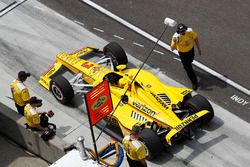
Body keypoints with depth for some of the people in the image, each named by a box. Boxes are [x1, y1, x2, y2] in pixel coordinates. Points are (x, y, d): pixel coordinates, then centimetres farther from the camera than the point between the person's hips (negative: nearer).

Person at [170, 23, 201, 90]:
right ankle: (194, 82, 26)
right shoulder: (176, 37, -36)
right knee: (188, 68, 6)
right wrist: (174, 43, -57)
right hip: (182, 53, -3)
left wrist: (199, 49, -2)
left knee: (190, 61, 31)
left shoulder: (190, 31, -29)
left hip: (191, 49, 3)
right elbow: (172, 48, -35)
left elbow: (195, 38, -9)